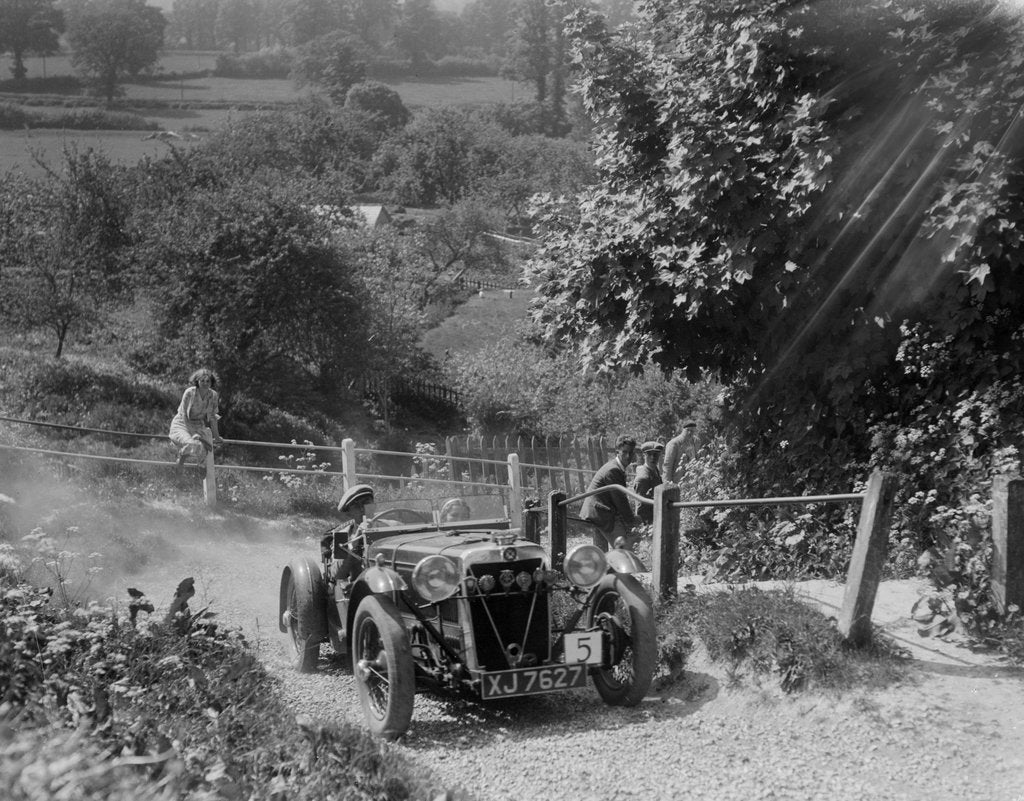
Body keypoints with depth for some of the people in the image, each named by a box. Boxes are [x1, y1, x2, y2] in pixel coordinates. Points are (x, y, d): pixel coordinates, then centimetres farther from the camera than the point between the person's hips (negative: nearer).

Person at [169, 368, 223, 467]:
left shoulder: (213, 395, -5)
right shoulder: (190, 393, -18)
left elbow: (212, 417, 6)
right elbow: (184, 415, -17)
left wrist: (216, 436, 9)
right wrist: (194, 434, -24)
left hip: (199, 425, 5)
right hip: (182, 424, -5)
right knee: (192, 444, -34)